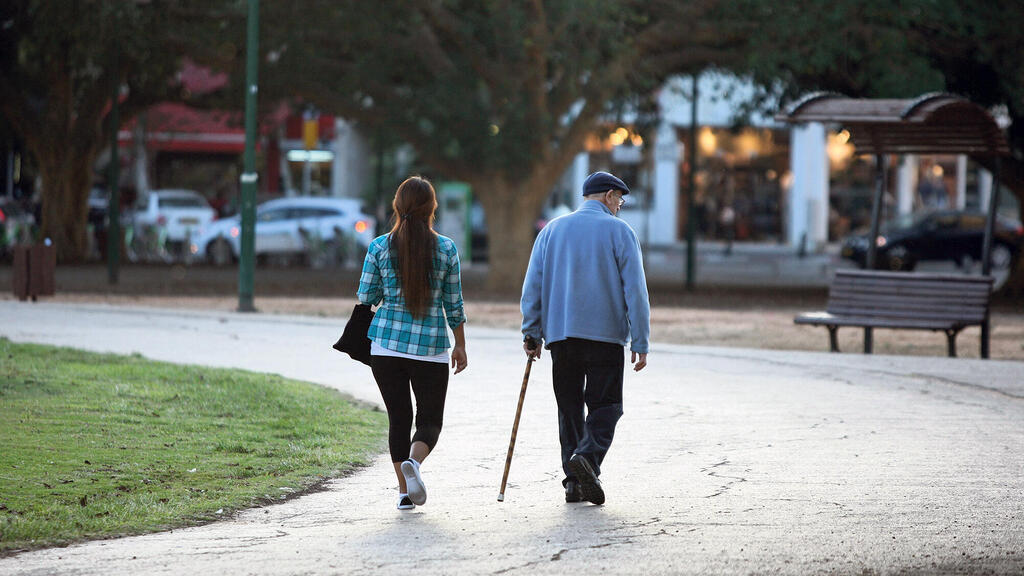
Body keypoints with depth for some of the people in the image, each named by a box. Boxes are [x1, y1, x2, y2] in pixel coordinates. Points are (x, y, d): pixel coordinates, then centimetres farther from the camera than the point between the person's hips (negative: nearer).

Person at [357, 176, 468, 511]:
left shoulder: (379, 247, -3)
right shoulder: (446, 249, -3)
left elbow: (366, 297, 1)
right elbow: (453, 304, 2)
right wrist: (460, 345, 12)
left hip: (386, 345, 1)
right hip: (432, 347, -1)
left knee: (398, 418, 10)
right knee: (430, 420, 9)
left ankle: (405, 491, 4)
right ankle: (413, 461, -21)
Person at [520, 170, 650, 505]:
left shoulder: (552, 230, 11)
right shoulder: (619, 232, 1)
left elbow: (532, 285, 7)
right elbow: (635, 290, -4)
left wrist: (531, 332, 10)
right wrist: (640, 343, -3)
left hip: (560, 335, 3)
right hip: (606, 335, -3)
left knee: (569, 407, 10)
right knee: (605, 405, 0)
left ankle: (574, 480, 6)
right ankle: (587, 456, -25)